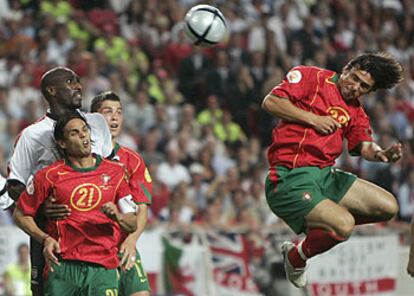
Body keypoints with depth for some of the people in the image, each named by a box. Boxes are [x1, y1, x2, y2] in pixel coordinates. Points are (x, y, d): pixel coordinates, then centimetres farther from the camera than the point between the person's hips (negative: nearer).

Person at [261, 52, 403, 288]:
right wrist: (313, 119, -13)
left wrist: (381, 154, -19)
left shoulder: (356, 112, 17)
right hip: (290, 178, -8)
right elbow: (270, 102, -9)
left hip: (326, 175, 8)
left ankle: (317, 229, 17)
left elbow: (364, 146, 4)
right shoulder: (312, 77, -1)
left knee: (388, 207, 5)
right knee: (344, 225, -26)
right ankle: (296, 258, 3)